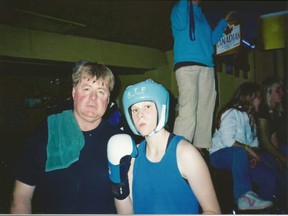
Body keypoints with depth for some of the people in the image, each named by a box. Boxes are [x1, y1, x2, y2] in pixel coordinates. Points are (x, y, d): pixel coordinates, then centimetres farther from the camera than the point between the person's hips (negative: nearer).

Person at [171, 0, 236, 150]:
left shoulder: (201, 14, 29)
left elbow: (212, 39, 31)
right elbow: (180, 24, -10)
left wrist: (225, 21, 34)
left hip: (207, 67, 7)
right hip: (186, 65, -6)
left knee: (205, 111, -1)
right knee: (188, 112, -18)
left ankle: (200, 148, 4)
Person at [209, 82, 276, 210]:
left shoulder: (250, 117, 19)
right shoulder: (231, 113, -10)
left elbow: (254, 142, 15)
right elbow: (227, 141, -22)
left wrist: (255, 154, -5)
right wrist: (249, 149, -17)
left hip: (241, 157, 8)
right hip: (220, 154, -8)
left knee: (269, 178, -8)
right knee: (240, 152, -39)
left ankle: (262, 210, 8)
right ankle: (245, 195, -43)